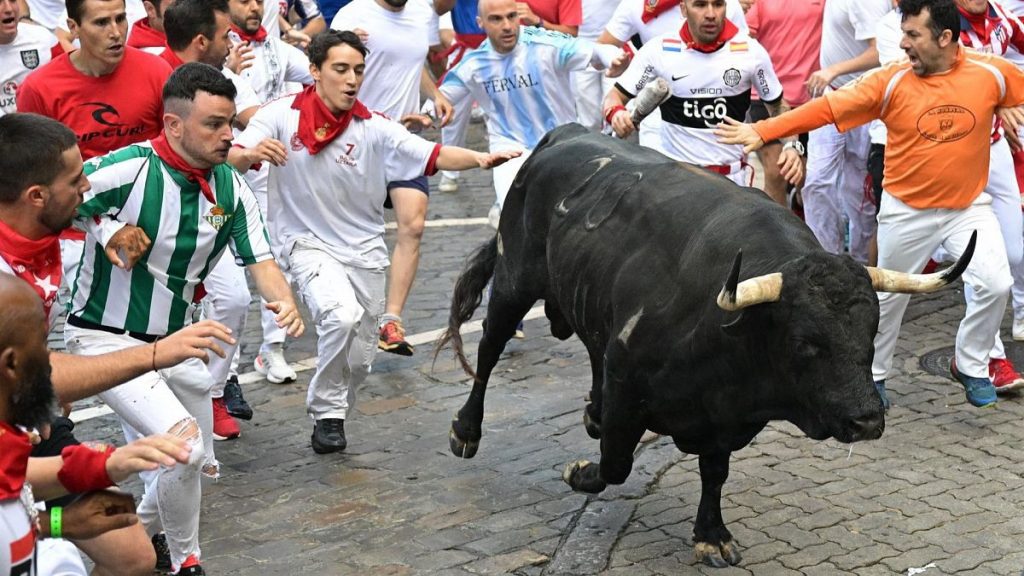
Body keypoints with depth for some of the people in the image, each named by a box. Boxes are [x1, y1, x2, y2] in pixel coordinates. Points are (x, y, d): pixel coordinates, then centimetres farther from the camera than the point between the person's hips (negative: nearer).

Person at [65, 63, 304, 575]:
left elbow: (259, 260, -2)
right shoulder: (127, 170, -23)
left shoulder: (230, 187, -3)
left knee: (199, 466, 16)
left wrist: (283, 301, -21)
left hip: (176, 343, 7)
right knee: (183, 440, -24)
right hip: (106, 340, -7)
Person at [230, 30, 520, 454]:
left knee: (359, 360, 9)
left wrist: (478, 158, -36)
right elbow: (232, 161, -17)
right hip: (308, 244, -3)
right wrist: (252, 153, -40)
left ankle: (331, 415, 41)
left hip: (364, 250, 3)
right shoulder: (281, 116, -11)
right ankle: (326, 412, -7)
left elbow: (434, 155, -17)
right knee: (342, 314, -30)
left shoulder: (374, 129, -8)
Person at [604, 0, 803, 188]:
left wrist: (791, 145, -8)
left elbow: (778, 106, 8)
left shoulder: (751, 51, -5)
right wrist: (616, 113, -23)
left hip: (732, 175, 1)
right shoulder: (658, 50, -8)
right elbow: (615, 96, 0)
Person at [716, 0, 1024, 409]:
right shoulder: (891, 82, -16)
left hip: (969, 207, 1)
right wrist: (762, 131, -22)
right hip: (906, 210, -1)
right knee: (889, 295, 12)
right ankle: (873, 374, 33)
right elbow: (826, 109, -17)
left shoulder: (991, 73, -13)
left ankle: (970, 366, 13)